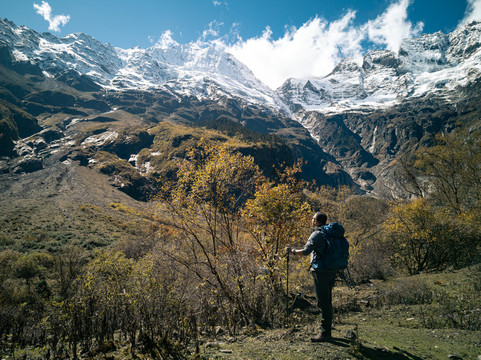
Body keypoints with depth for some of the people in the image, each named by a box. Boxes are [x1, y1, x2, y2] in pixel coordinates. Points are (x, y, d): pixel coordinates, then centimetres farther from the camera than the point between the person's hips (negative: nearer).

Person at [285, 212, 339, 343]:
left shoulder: (317, 234, -13)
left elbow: (306, 251, -20)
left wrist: (292, 251, -5)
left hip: (321, 272, -9)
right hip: (332, 271, 9)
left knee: (323, 303, -4)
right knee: (327, 301, 16)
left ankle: (325, 333, 1)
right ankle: (327, 331, 24)